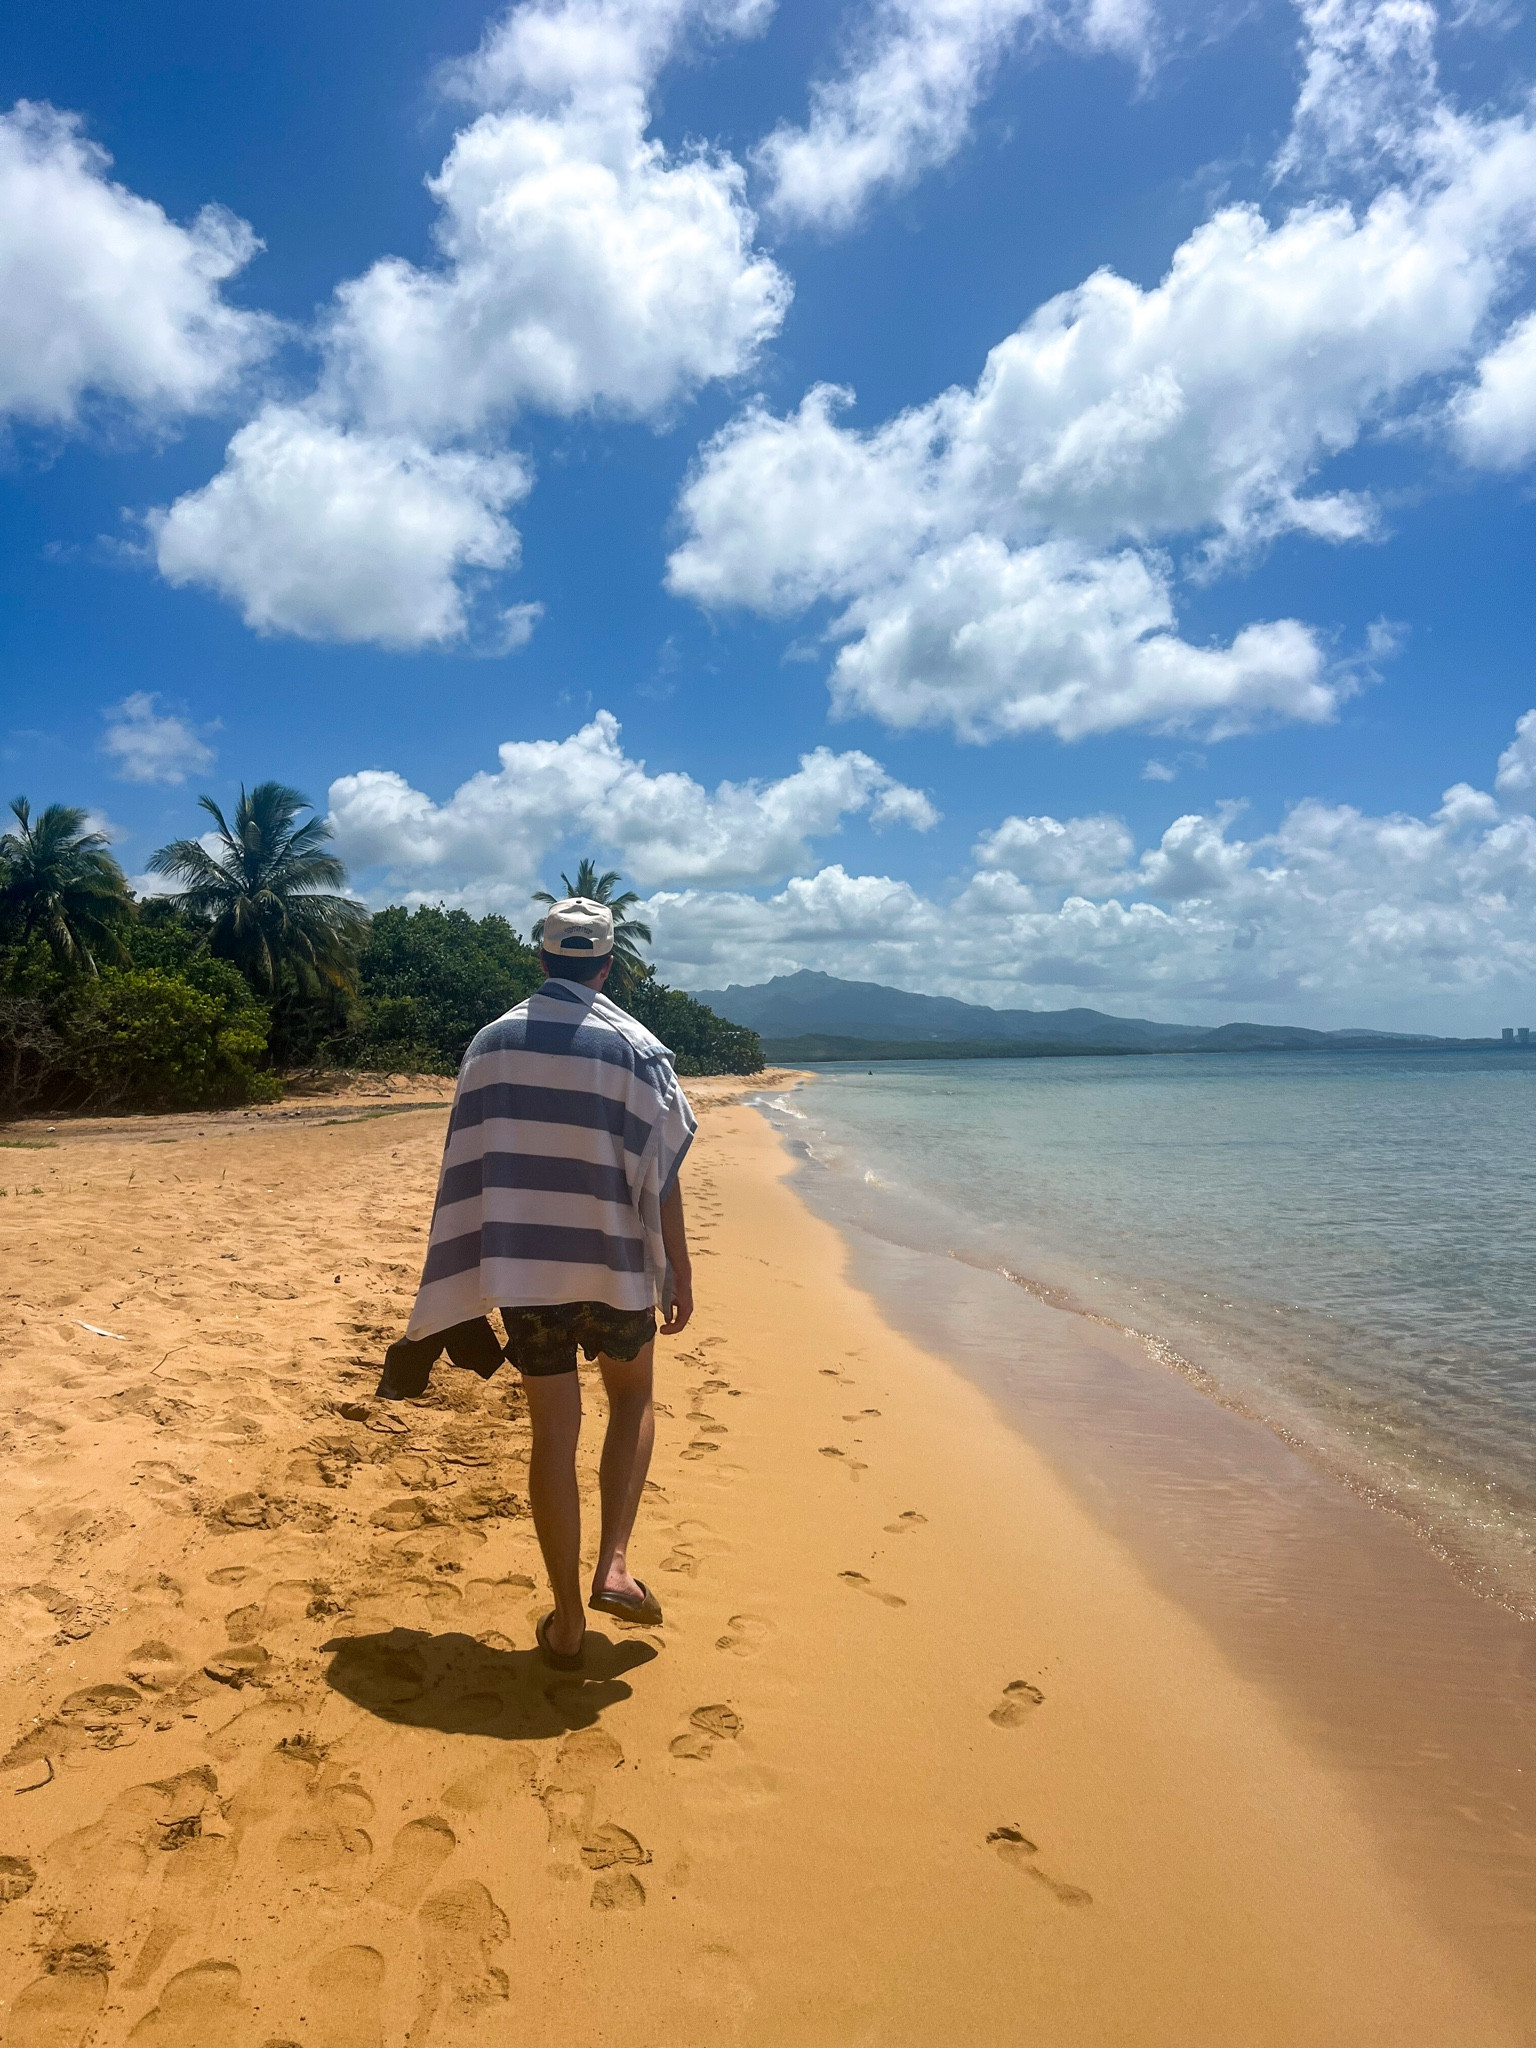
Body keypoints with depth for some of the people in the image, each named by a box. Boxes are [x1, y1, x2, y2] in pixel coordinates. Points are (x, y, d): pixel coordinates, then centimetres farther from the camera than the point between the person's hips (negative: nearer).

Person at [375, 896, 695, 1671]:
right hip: (614, 1265, -2)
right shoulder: (634, 1046, -7)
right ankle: (614, 1566, 10)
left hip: (522, 1266, 2)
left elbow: (468, 1171, 4)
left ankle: (566, 1621, 18)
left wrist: (484, 1277, 12)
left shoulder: (490, 1044, 2)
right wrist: (679, 1273, 1)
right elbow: (659, 1172, -7)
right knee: (632, 1398, 23)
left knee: (553, 1433, 11)